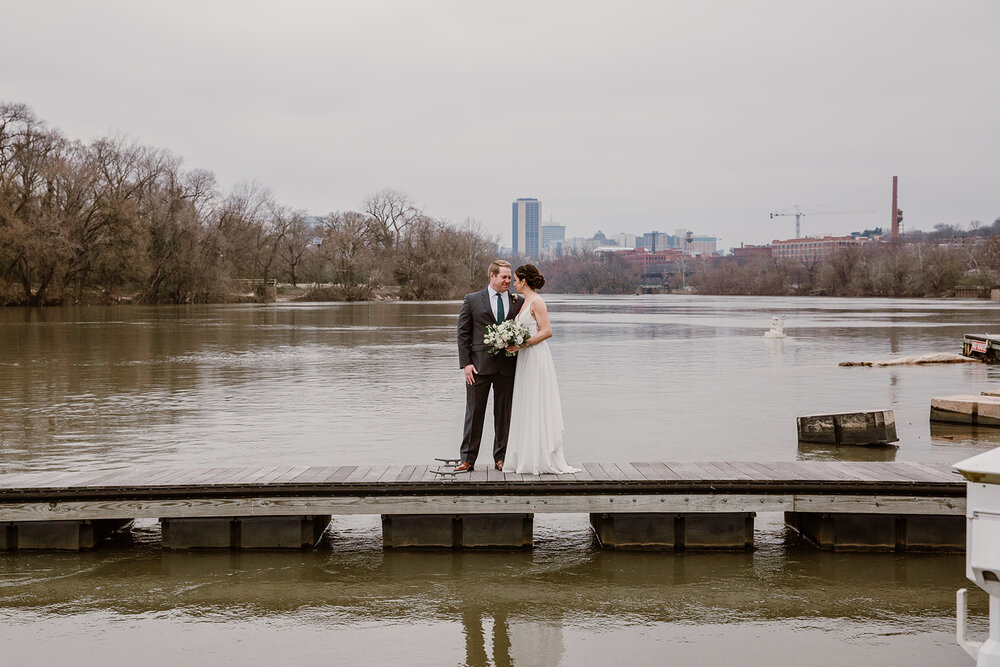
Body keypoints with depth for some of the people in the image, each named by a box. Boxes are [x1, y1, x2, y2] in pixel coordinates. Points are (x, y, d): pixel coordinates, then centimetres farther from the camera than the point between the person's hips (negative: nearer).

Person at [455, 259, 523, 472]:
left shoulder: (519, 302, 8)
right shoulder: (472, 300, 4)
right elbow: (463, 333, 2)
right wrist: (466, 363, -6)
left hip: (508, 366, 2)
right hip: (479, 365, -1)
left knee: (504, 413, 7)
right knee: (474, 413, 2)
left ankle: (501, 458, 16)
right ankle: (467, 459, 7)